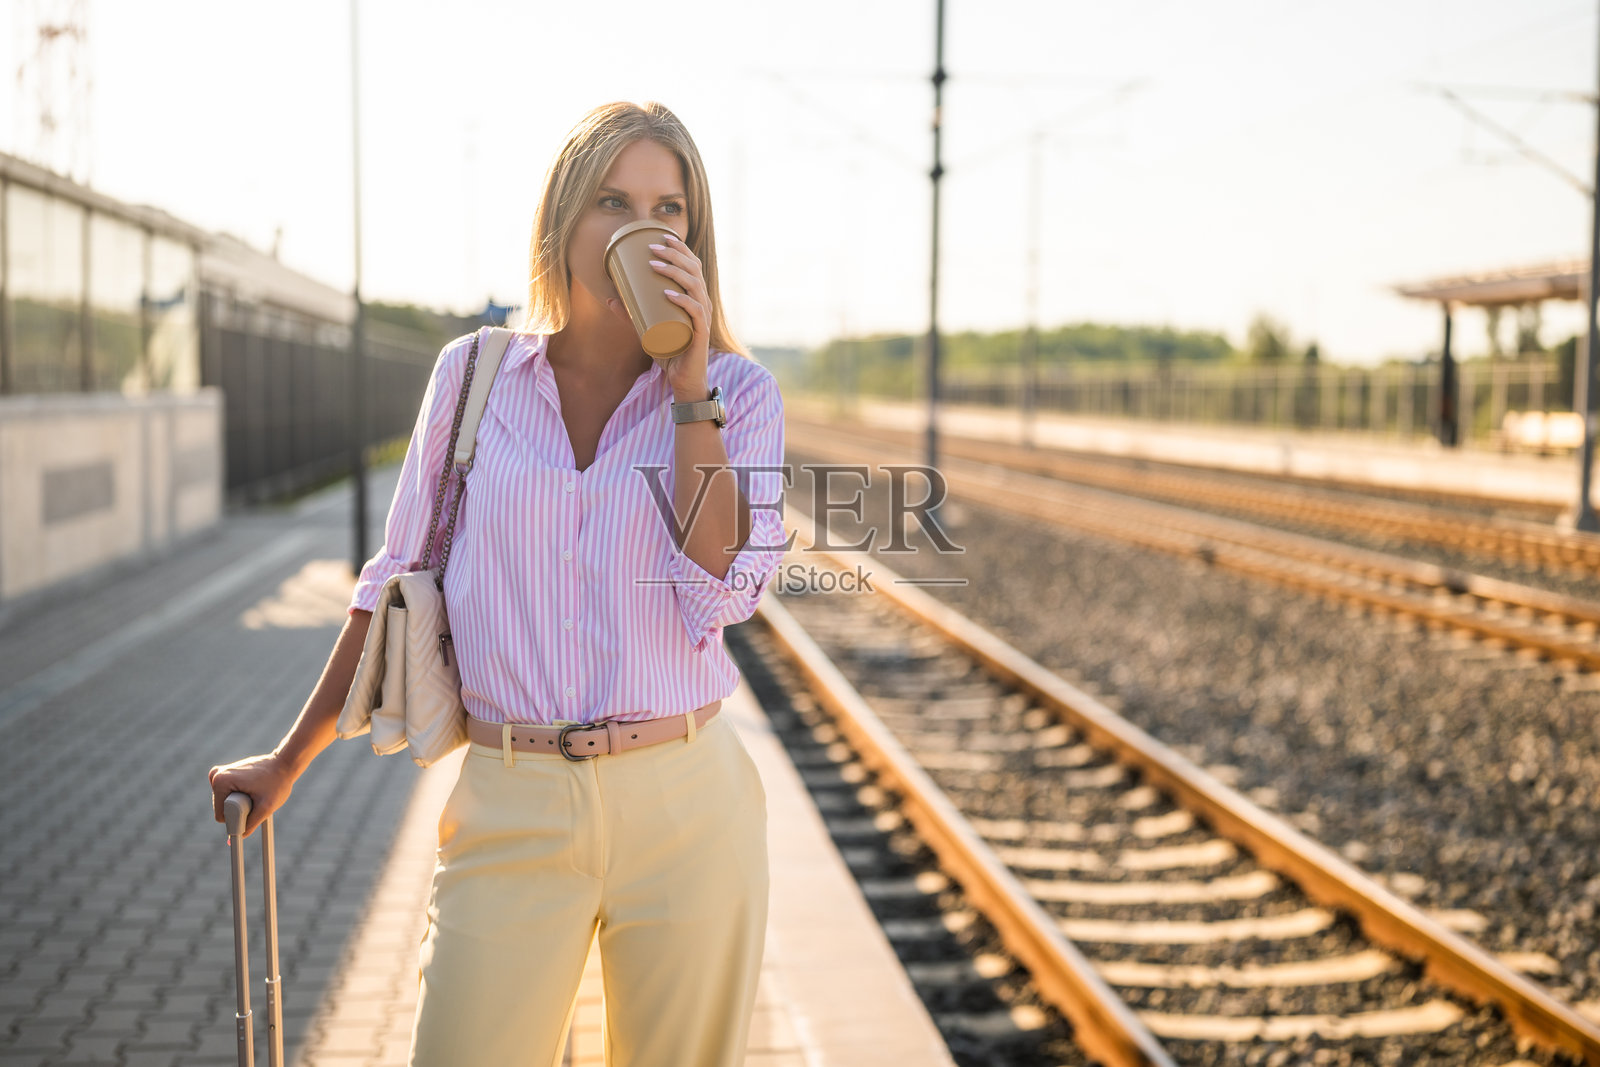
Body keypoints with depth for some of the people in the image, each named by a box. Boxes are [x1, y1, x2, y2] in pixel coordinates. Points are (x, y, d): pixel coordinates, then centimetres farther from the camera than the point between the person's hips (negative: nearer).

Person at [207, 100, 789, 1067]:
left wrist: (688, 385, -14)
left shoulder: (739, 392, 2)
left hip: (684, 808, 0)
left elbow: (722, 590, -13)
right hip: (511, 811, 0)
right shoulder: (474, 375, 4)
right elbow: (398, 583, 12)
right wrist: (290, 761, 16)